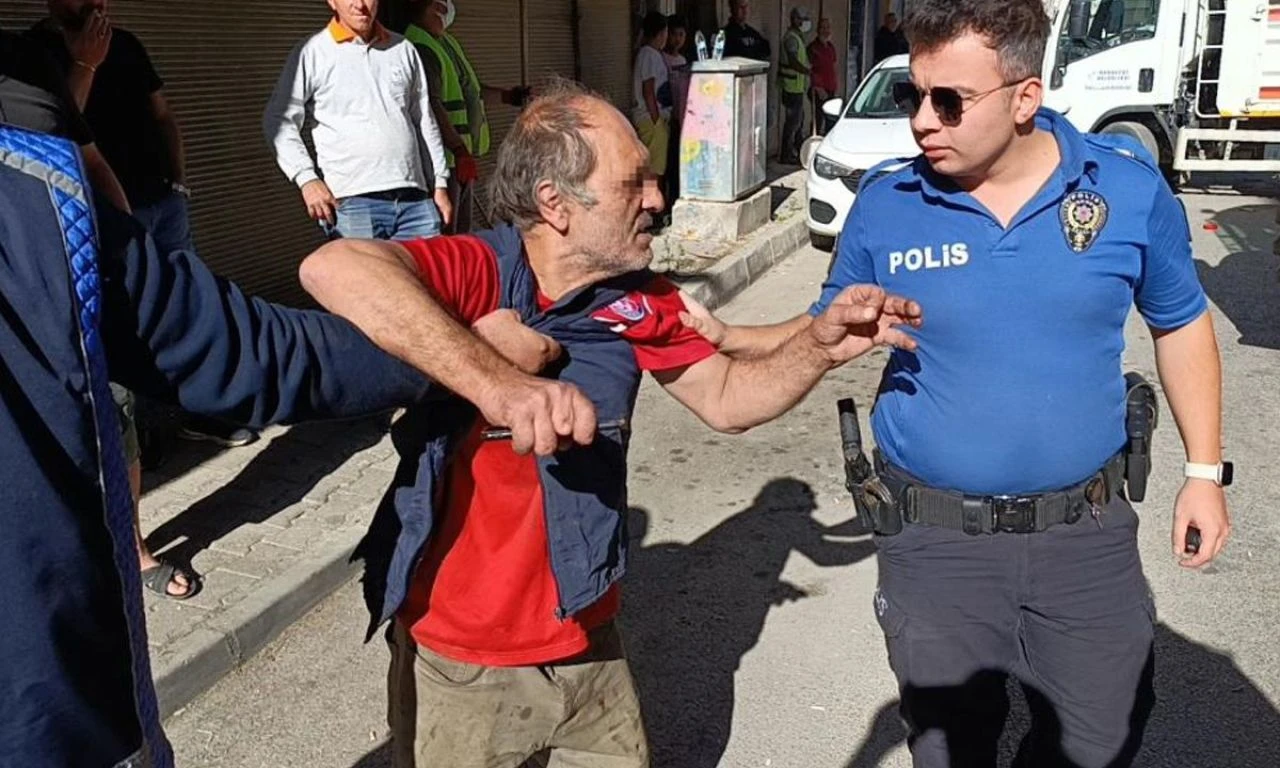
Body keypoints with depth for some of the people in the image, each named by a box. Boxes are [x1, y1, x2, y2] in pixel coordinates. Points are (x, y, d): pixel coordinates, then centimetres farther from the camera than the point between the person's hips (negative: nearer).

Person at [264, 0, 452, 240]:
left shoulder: (403, 49, 16)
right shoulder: (313, 52, 4)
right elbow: (278, 119, 1)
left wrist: (440, 184, 14)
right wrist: (307, 179, -11)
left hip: (414, 199, 4)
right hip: (352, 201, -4)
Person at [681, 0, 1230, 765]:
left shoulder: (1129, 185, -8)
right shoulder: (885, 202, -9)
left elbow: (1181, 324, 6)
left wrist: (1204, 470, 6)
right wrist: (723, 338, -12)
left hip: (1088, 533, 1)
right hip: (938, 542, 0)